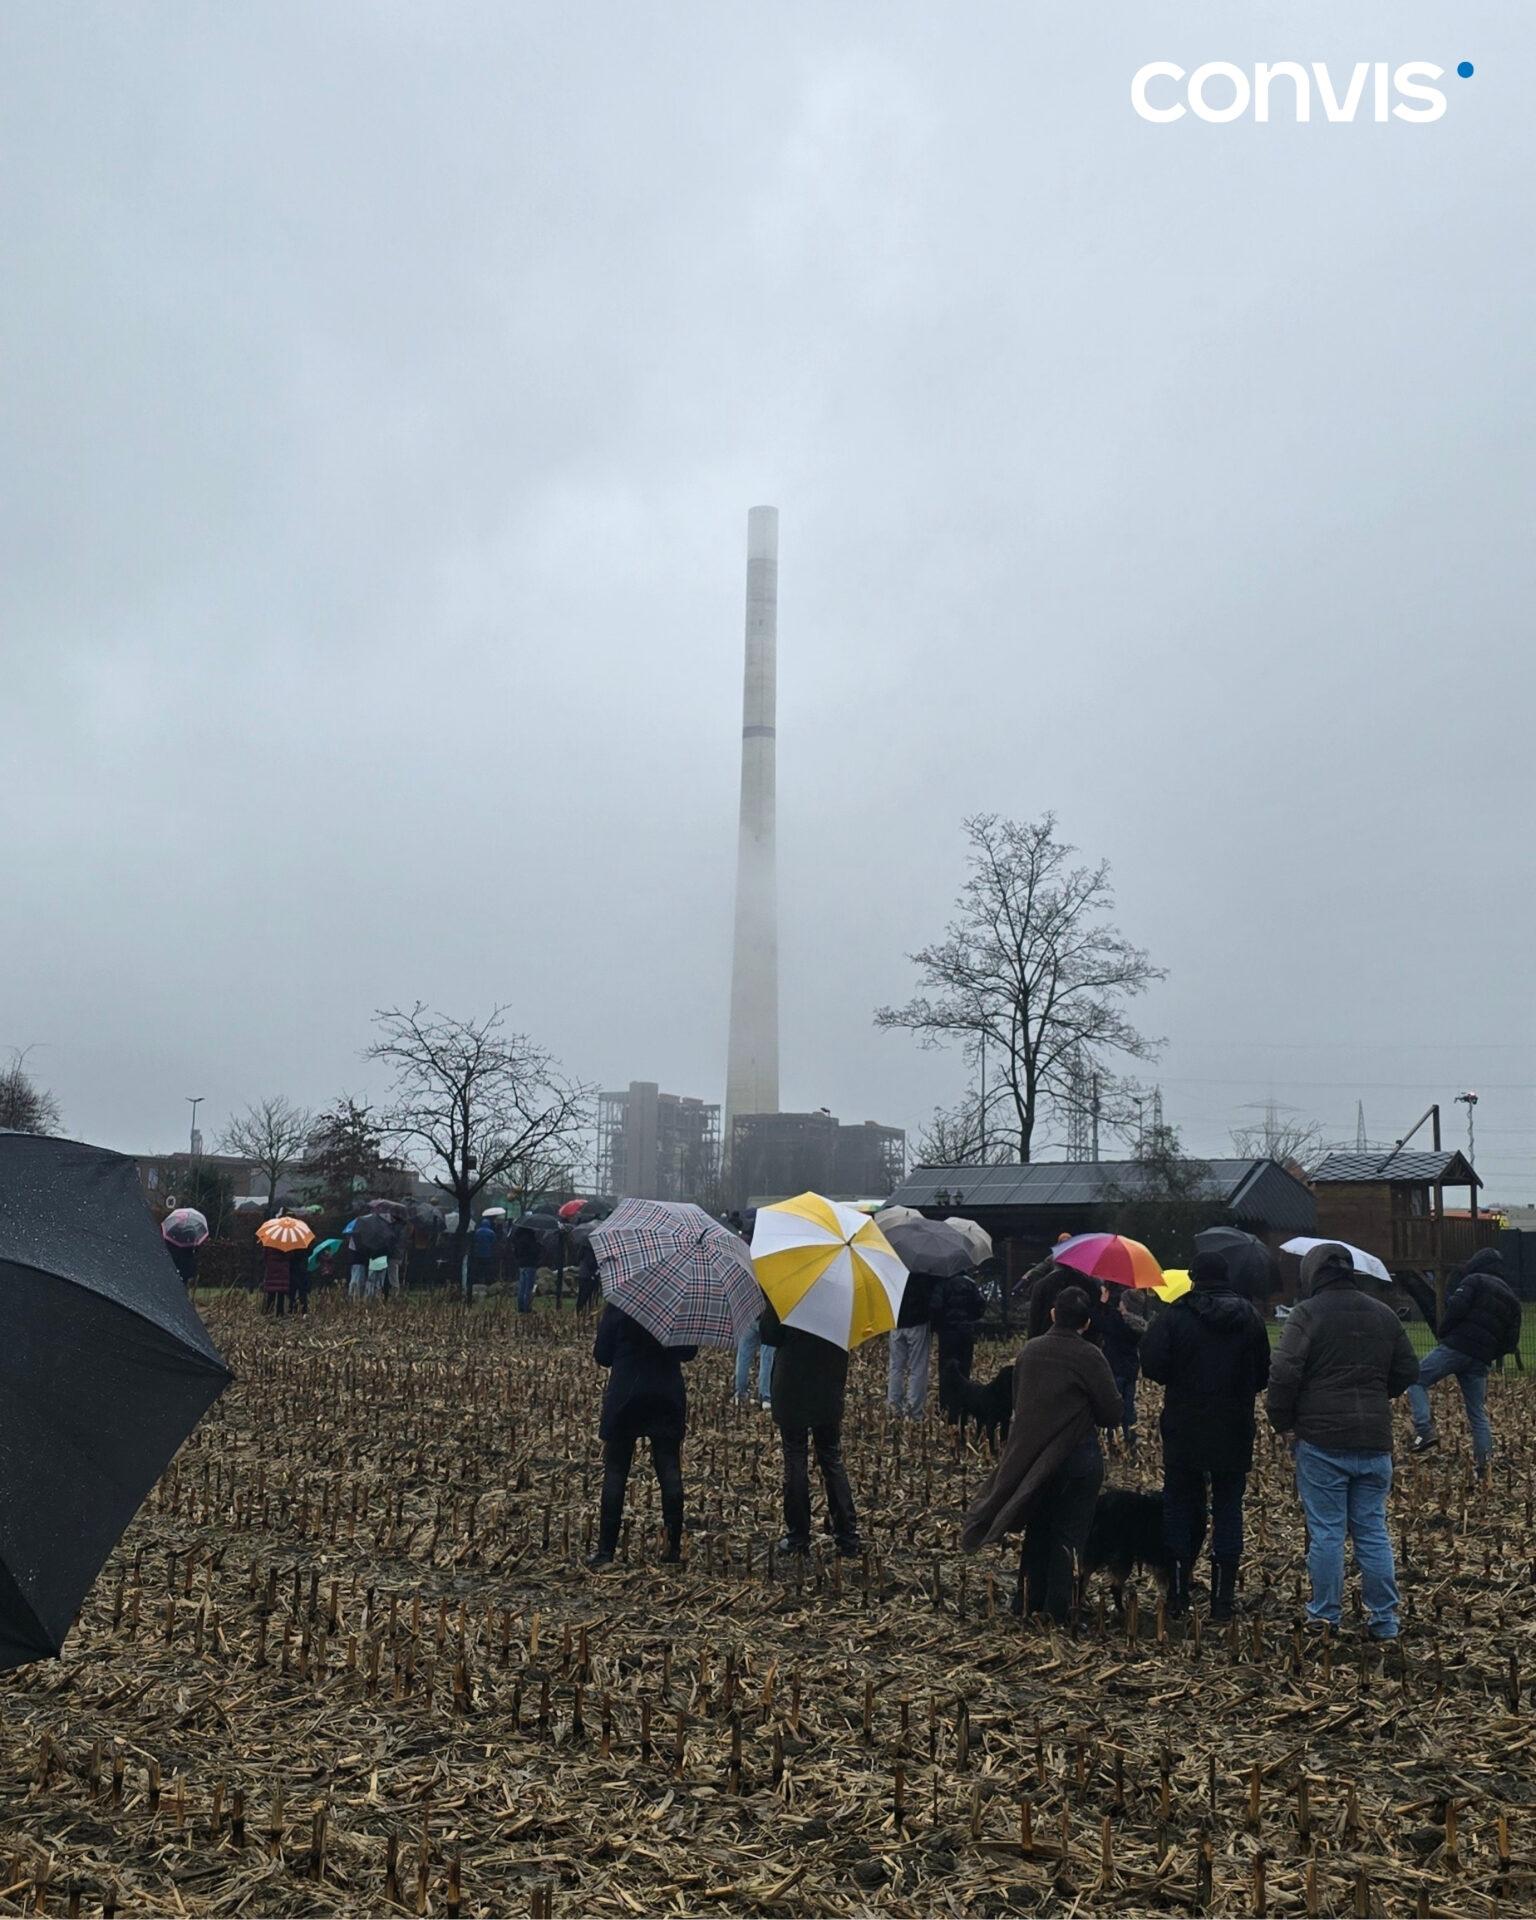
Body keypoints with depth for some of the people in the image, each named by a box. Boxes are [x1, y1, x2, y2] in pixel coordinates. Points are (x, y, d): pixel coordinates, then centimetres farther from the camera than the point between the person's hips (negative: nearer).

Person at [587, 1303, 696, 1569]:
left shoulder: (617, 1304, -8)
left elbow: (602, 1355, -5)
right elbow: (689, 1352, 6)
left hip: (625, 1396, -2)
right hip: (667, 1395, 2)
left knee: (615, 1472, 4)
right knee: (670, 1470, 6)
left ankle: (606, 1551, 4)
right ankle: (674, 1548, 7)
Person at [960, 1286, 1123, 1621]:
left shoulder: (1029, 1351, -1)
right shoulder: (1089, 1357, -15)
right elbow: (1112, 1415, -10)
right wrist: (1083, 1412, 8)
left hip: (1031, 1456, 4)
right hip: (1078, 1456, -4)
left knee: (1036, 1531, 18)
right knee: (1068, 1535, 7)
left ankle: (1027, 1602, 24)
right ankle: (1057, 1610, 10)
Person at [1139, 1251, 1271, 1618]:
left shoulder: (1175, 1316, -10)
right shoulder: (1250, 1319, 1)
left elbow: (1152, 1366, -14)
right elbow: (1263, 1376, 7)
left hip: (1183, 1433, -2)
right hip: (1234, 1435, 2)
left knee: (1180, 1509, 9)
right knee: (1228, 1510, 10)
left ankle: (1178, 1595, 10)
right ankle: (1222, 1598, 10)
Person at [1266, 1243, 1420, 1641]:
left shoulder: (1307, 1313, -10)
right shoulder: (1384, 1315, 8)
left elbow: (1284, 1372, -16)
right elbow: (1408, 1371, 14)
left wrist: (1282, 1420, -2)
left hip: (1321, 1439, -5)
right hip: (1374, 1440, 5)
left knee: (1325, 1530, 4)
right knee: (1372, 1530, 12)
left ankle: (1326, 1615, 11)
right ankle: (1384, 1620, 14)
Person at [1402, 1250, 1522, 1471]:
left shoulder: (1475, 1281, 3)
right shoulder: (1512, 1298, 22)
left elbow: (1455, 1309, -13)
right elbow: (1511, 1341, 18)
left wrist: (1441, 1334, 1)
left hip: (1456, 1346, -6)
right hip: (1480, 1360, 6)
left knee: (1416, 1380, 0)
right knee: (1478, 1414, 12)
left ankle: (1425, 1430, -19)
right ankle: (1484, 1465, 8)